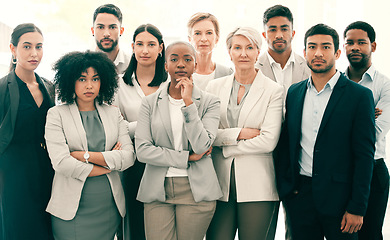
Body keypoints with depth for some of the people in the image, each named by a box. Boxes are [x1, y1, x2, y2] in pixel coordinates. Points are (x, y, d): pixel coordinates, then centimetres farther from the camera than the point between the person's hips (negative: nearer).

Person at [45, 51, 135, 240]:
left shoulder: (113, 113, 10)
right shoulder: (56, 114, -1)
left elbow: (129, 156, -2)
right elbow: (60, 162, -12)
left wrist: (85, 155, -10)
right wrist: (108, 164, -5)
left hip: (109, 208, 3)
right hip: (71, 209, -3)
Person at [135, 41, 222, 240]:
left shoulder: (209, 102, 3)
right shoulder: (150, 102, 6)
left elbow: (202, 146, -11)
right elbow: (142, 150, -4)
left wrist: (189, 103, -14)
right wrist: (186, 157, -7)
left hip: (196, 192, -1)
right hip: (157, 191, 1)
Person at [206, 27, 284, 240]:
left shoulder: (273, 90, 0)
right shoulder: (215, 87, 9)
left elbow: (268, 141, -9)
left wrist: (226, 148, -6)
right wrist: (239, 133, -11)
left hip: (257, 185, -2)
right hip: (220, 182, 2)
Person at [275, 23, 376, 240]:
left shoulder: (360, 96, -5)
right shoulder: (294, 92, 9)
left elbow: (364, 155, -8)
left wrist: (357, 208, -11)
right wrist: (284, 186, 3)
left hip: (338, 197, -3)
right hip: (300, 196, 4)